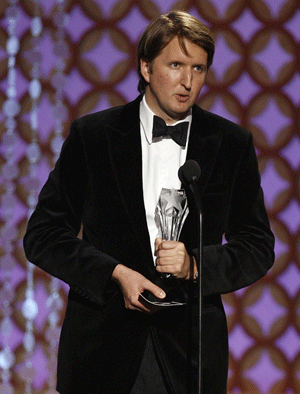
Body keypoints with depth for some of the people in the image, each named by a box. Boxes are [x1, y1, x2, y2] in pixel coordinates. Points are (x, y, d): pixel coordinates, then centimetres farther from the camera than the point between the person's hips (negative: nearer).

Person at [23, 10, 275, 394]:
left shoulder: (232, 143, 6)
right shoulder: (91, 135, 2)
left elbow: (258, 247, 9)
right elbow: (43, 236, 2)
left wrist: (196, 265, -10)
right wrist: (115, 274, -12)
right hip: (103, 347, -1)